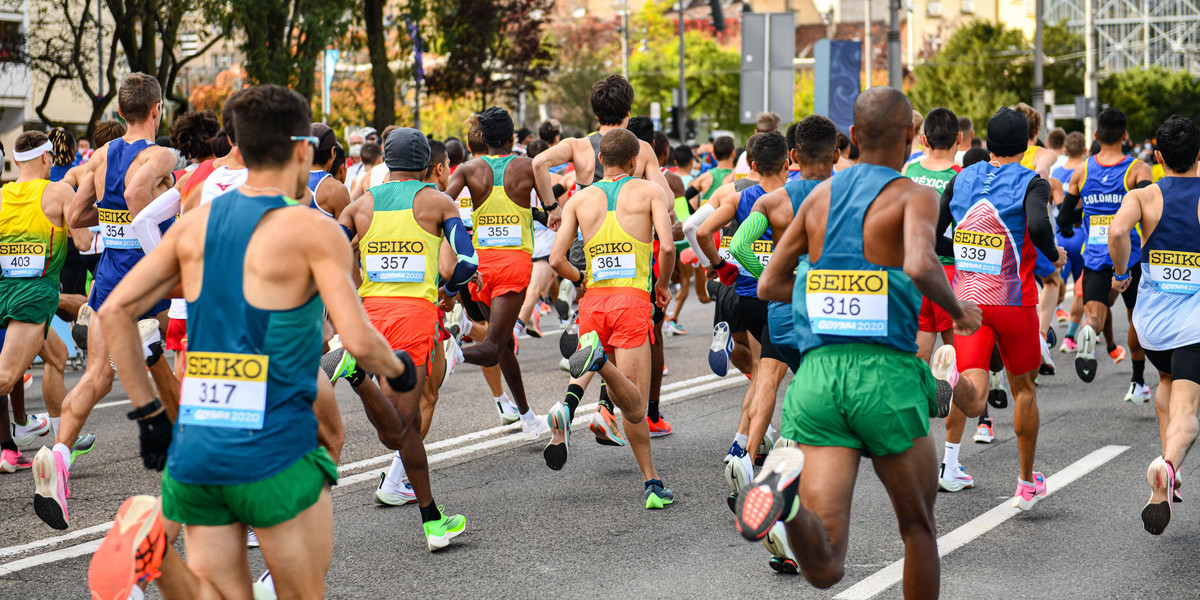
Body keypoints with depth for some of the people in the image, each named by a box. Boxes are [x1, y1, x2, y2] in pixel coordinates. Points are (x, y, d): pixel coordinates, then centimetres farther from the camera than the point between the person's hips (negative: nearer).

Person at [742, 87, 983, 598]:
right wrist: (957, 311, -1)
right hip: (884, 374, -3)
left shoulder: (820, 195, 15)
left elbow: (769, 285, 20)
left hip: (817, 374, 3)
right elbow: (920, 266, -21)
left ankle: (785, 483, -36)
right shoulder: (914, 196, 0)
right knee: (918, 528, 22)